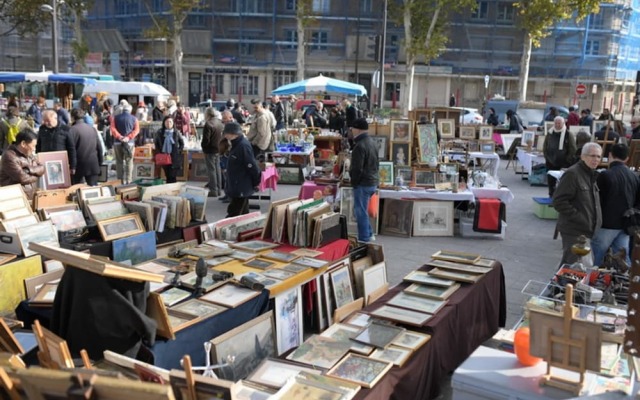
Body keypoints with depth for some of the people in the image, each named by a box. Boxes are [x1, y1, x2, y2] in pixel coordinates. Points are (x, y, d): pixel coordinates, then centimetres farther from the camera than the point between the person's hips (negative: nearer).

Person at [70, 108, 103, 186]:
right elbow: (99, 146, 11)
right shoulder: (92, 128, 7)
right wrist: (100, 162, 19)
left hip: (80, 164, -4)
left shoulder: (73, 129, -9)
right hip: (93, 164, 4)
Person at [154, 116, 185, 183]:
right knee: (167, 175, 1)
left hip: (174, 157, -1)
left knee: (172, 175, -11)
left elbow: (182, 143, 11)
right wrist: (158, 151, 8)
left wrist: (179, 151, 0)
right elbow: (155, 142, 18)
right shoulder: (159, 132, 3)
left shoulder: (176, 132, 0)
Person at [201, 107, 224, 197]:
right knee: (217, 169, 15)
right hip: (219, 149, 8)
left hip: (210, 150, -8)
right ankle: (219, 189, 21)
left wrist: (203, 146, -2)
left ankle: (213, 190, 0)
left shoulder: (208, 124, -18)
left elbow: (206, 139, -20)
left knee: (211, 170, -1)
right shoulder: (220, 123, 7)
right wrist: (219, 145, 13)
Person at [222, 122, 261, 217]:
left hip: (241, 189, -10)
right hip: (236, 188, 10)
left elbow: (252, 166, -22)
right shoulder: (237, 144, 9)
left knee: (233, 215, -7)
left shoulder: (243, 145, -22)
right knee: (243, 214, 16)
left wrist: (256, 182, -13)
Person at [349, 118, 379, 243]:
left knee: (360, 211, -1)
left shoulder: (360, 146, -19)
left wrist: (354, 182, -9)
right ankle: (369, 234, 25)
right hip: (372, 181, 9)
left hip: (363, 183, -9)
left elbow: (357, 168, -21)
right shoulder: (372, 143, 11)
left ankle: (364, 239, 4)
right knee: (360, 210, 20)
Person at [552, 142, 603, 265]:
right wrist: (578, 217, -20)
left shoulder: (592, 174, 15)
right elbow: (558, 201, -20)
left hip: (587, 230, 9)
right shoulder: (572, 174, -15)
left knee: (568, 264, 18)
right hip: (575, 231, -9)